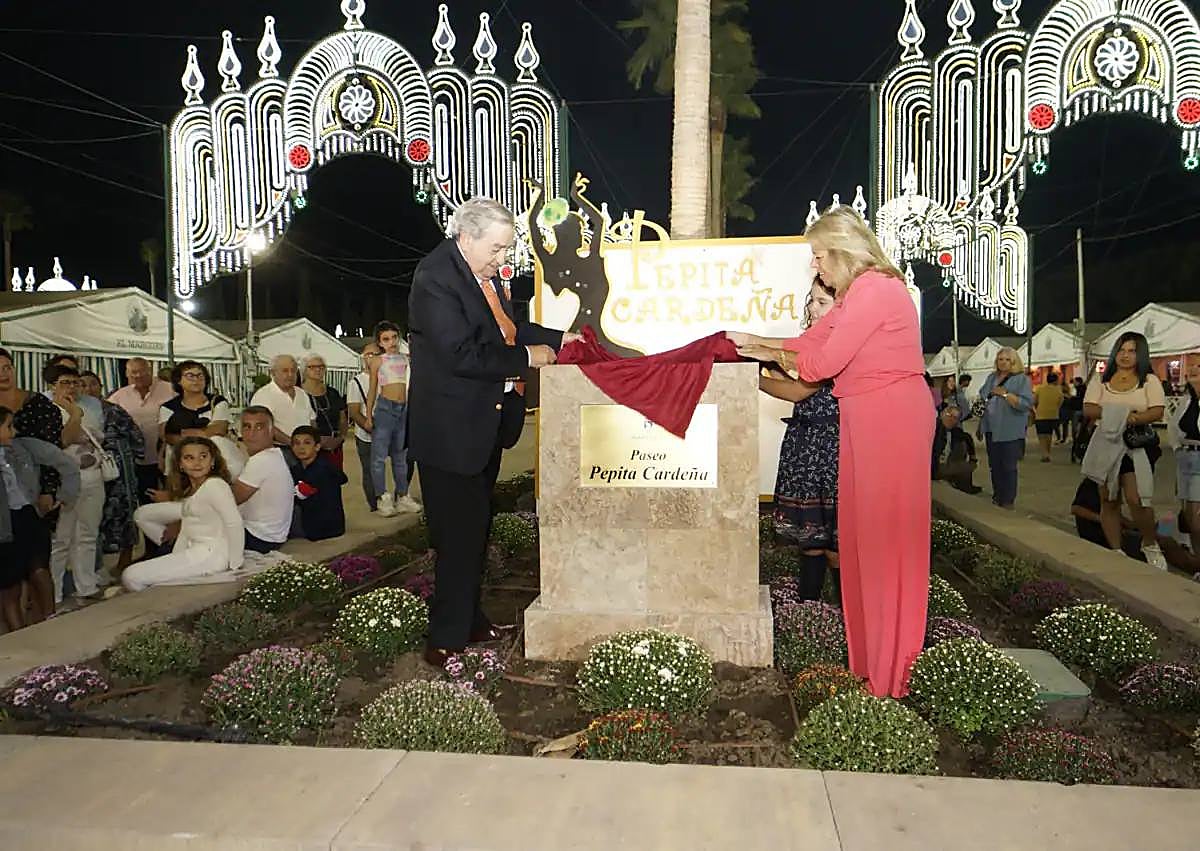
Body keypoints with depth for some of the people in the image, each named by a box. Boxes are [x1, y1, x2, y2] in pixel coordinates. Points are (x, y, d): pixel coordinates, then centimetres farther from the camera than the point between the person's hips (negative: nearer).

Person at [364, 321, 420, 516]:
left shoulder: (407, 359, 10)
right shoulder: (378, 361, 2)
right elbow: (372, 390, 4)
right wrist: (368, 415, -2)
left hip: (404, 409, 4)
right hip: (385, 407, -4)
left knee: (401, 456, 12)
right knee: (379, 455, -5)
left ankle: (402, 496, 19)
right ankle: (383, 499, 1)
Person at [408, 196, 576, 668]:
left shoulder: (484, 273, 9)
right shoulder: (436, 277, -18)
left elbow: (507, 327, 20)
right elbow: (462, 355, -25)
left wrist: (557, 338, 8)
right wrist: (526, 357, -17)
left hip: (485, 424, 9)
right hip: (452, 430, -9)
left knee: (476, 529, 18)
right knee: (459, 535, -3)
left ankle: (470, 621, 33)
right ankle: (446, 640, 10)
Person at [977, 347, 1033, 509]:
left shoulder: (1022, 379, -5)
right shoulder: (991, 378, 13)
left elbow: (1027, 403, -16)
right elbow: (982, 395, 23)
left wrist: (1005, 394, -23)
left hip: (1010, 431, -6)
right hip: (991, 429, 6)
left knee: (1008, 467, -2)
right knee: (994, 465, 13)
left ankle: (1008, 502, 5)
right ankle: (997, 497, 25)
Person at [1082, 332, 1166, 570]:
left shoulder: (1149, 381, 5)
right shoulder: (1100, 382, 11)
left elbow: (1157, 412, -7)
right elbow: (1088, 409, -2)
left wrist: (1131, 419, -23)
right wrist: (1118, 414, -18)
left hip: (1137, 446, -3)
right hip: (1106, 445, 3)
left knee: (1135, 499, -14)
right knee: (1109, 501, 5)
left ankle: (1150, 544, 11)